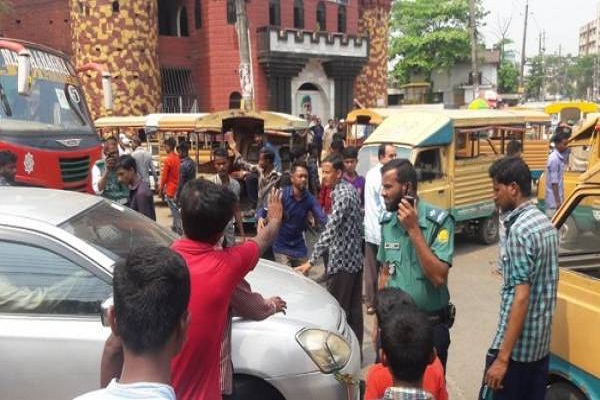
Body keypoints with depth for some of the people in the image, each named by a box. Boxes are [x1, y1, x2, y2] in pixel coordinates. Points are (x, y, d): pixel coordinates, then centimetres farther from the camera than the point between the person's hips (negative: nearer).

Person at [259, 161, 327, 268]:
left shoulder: (310, 199, -6)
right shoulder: (281, 194, -15)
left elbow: (322, 218, -14)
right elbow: (263, 209, -16)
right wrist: (261, 218, -38)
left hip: (299, 247, 4)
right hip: (282, 247, -4)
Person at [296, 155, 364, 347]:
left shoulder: (342, 195, -19)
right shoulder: (350, 189, 9)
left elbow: (329, 231, -27)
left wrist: (311, 261, -30)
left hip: (342, 260, -10)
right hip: (354, 257, 10)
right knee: (354, 308, 14)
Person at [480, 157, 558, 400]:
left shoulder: (520, 230, -19)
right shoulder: (545, 223, 9)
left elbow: (521, 296, -23)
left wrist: (503, 357, -22)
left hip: (517, 345, -9)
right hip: (541, 342, 9)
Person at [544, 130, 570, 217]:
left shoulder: (560, 157, 8)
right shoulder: (554, 159, -18)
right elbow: (554, 182, -20)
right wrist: (558, 201, -19)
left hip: (558, 198, 9)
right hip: (554, 200, -9)